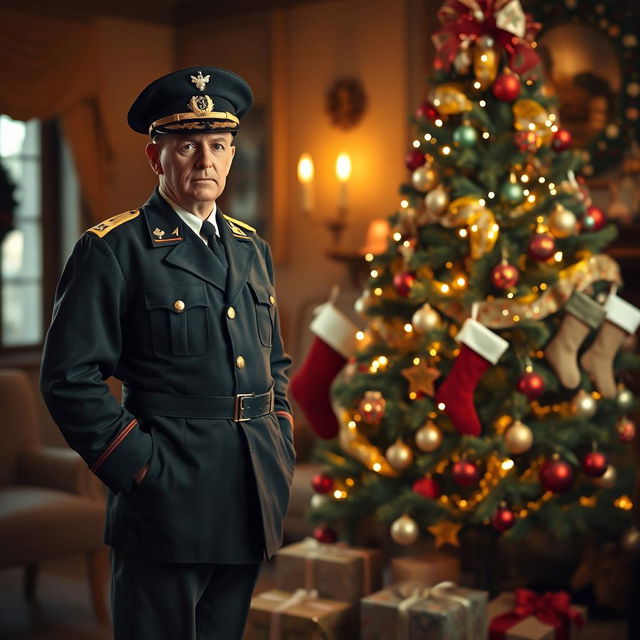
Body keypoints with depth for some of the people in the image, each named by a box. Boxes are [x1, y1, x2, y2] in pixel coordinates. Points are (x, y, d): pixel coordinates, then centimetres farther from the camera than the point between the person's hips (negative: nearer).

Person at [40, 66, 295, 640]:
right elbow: (69, 377, -12)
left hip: (253, 505, 6)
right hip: (168, 502, -6)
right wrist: (142, 468, -14)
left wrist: (282, 443, 10)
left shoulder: (252, 249, 13)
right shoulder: (113, 250, -7)